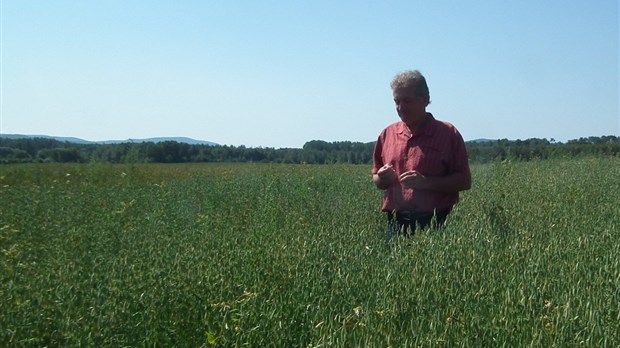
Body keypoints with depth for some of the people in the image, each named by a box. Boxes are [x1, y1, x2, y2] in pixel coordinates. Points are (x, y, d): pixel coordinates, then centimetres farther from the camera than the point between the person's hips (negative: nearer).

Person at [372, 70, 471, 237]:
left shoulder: (448, 134, -1)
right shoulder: (388, 134, 12)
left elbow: (464, 181, -3)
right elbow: (376, 180, 21)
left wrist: (425, 182, -16)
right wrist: (382, 178, -3)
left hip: (435, 224, -3)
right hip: (396, 223, 4)